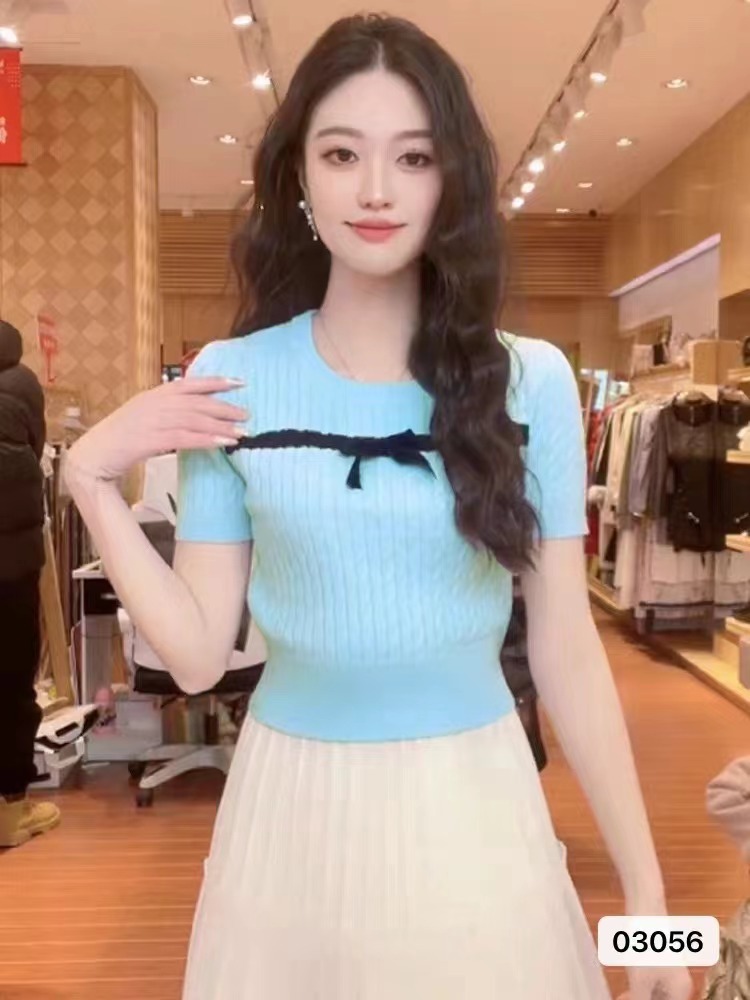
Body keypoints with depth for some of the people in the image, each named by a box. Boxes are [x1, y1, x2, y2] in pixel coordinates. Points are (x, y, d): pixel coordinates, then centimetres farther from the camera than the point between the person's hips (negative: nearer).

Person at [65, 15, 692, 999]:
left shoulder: (530, 382, -6)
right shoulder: (229, 382, -6)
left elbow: (567, 649, -3)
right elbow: (198, 652, -3)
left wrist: (645, 889, -1)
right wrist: (92, 479, -12)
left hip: (473, 808, 0)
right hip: (293, 809, 1)